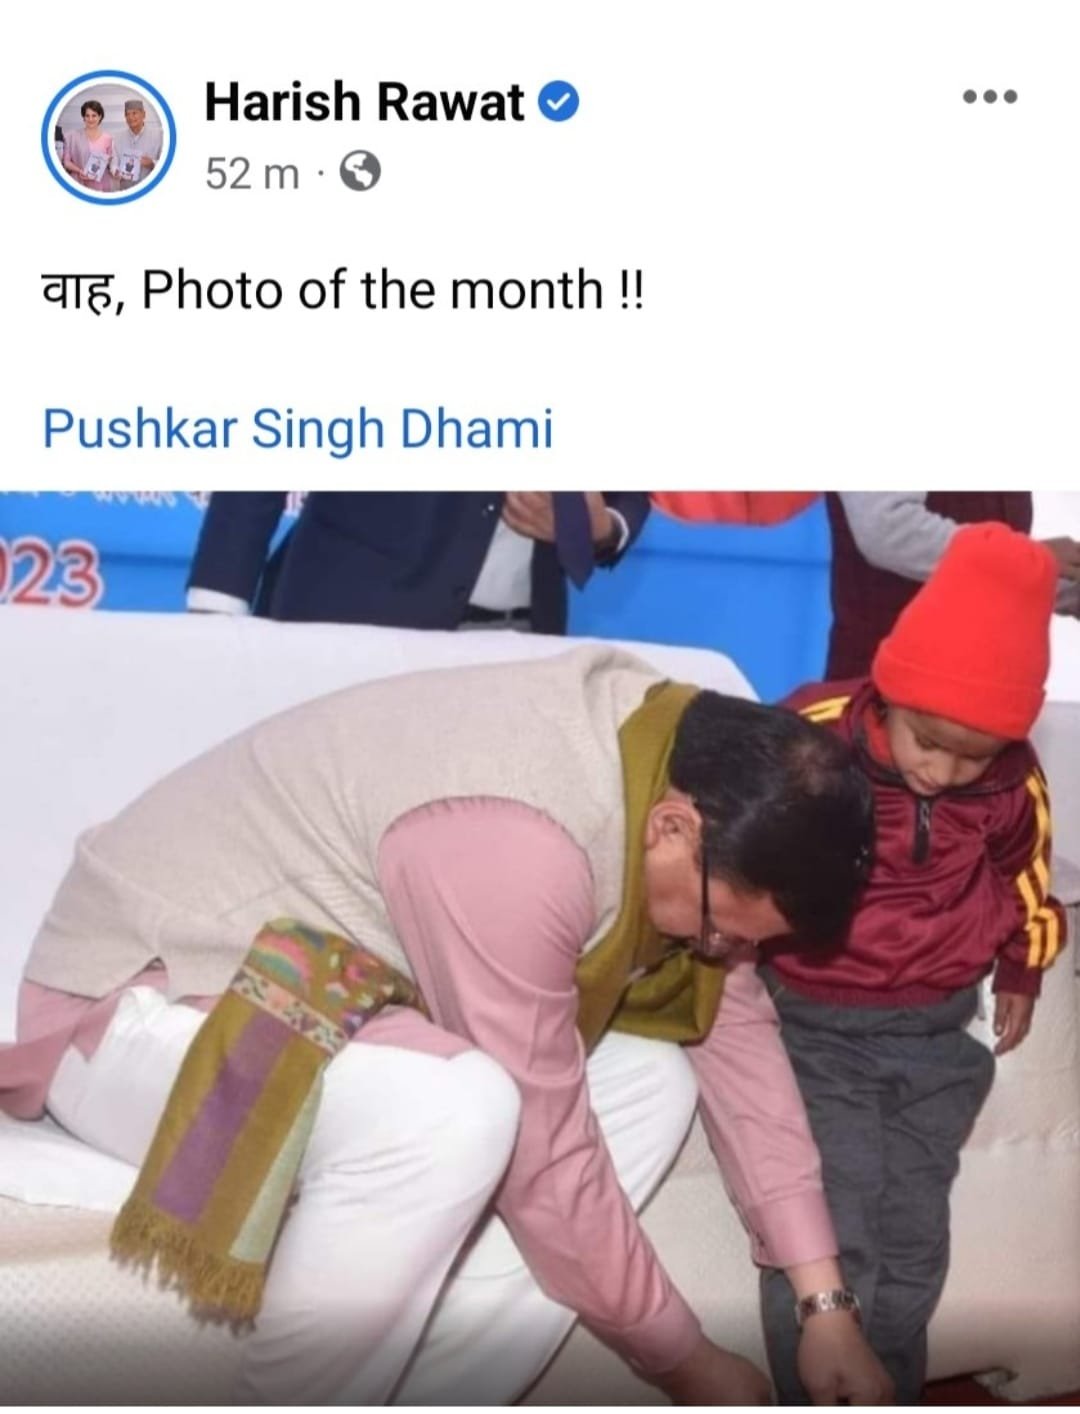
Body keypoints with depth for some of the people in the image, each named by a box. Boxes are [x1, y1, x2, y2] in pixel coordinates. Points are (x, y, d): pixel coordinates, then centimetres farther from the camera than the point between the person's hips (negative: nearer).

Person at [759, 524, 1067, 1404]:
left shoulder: (1011, 784, -8)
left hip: (937, 1030, 4)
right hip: (815, 1024, -3)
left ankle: (889, 1396, 28)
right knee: (826, 1233, -9)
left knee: (915, 1239, 11)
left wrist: (1021, 973, 24)